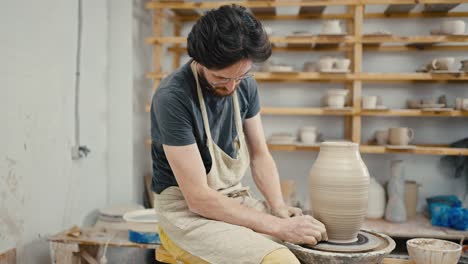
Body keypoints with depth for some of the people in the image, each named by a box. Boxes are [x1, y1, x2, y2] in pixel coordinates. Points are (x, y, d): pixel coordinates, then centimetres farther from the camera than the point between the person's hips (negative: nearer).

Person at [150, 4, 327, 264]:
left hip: (237, 200, 7)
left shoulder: (245, 85, -2)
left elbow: (260, 155, 6)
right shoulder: (172, 98, -23)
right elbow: (199, 198, -24)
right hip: (186, 210, -6)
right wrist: (278, 226, -24)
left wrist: (279, 209, -11)